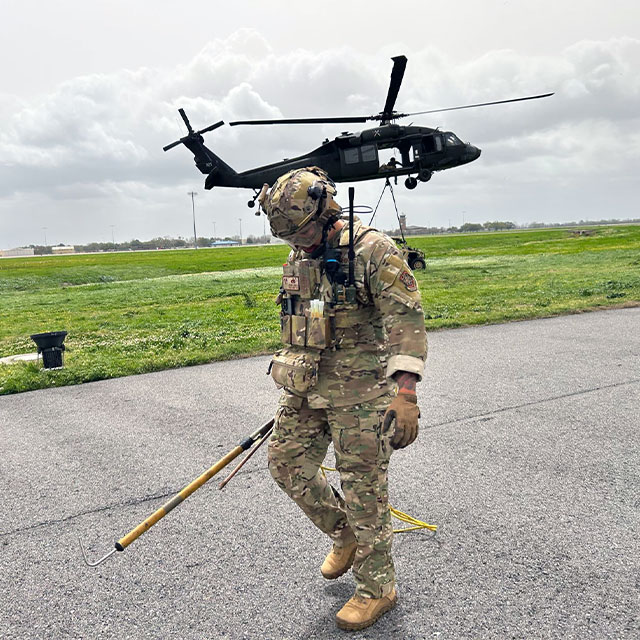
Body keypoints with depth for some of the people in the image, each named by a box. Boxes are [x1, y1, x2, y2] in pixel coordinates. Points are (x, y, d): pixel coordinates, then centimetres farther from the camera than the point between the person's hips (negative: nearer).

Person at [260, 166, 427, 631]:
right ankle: (345, 536, 35)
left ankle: (378, 588, 21)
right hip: (307, 388, 8)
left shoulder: (373, 251, -14)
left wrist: (405, 394, -29)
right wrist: (293, 382, 25)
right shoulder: (299, 258, 10)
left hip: (359, 391, -8)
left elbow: (406, 322, -21)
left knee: (364, 489, 1)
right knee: (287, 463, 12)